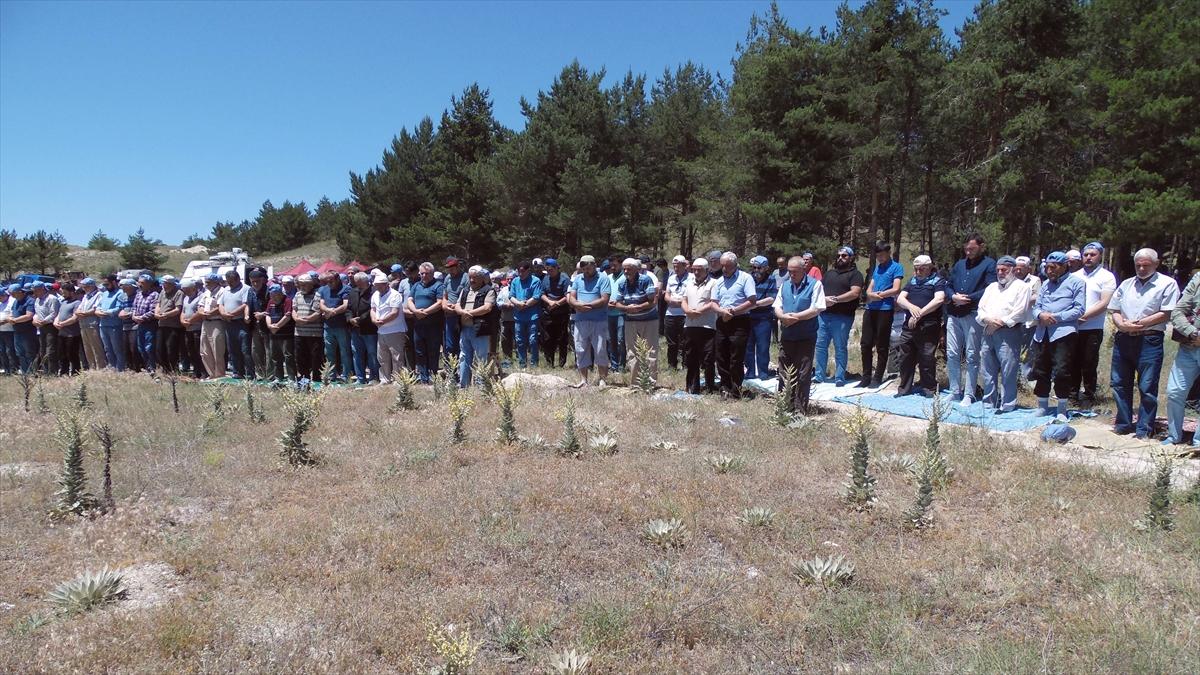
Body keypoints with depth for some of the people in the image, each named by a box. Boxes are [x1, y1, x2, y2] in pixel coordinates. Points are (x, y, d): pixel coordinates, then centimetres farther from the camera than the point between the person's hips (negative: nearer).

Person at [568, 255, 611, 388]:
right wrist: (578, 305, -16)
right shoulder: (577, 279, 13)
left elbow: (604, 300, -12)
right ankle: (583, 380, 12)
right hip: (580, 321, 5)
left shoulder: (603, 278, -2)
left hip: (599, 321, -4)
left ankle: (601, 378, 11)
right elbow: (571, 298, 7)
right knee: (581, 351, 6)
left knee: (600, 350, 0)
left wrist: (586, 305, -14)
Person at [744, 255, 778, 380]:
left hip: (763, 318, -4)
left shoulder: (770, 279, -1)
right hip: (748, 317, 4)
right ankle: (750, 372, 18)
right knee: (748, 345, 8)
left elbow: (772, 299, -9)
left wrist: (756, 303, -14)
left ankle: (763, 372, 9)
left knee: (763, 346, -1)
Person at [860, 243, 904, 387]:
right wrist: (871, 294, -7)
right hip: (871, 309, 6)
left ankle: (877, 378, 8)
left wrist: (878, 294, -4)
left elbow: (895, 290, -10)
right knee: (865, 344, 5)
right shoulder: (876, 267, 19)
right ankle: (866, 377, 12)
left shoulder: (896, 267, 0)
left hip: (885, 309, -6)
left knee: (881, 346, 1)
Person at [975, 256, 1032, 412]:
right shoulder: (992, 287, 23)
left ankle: (1007, 405, -3)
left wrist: (1001, 323, -12)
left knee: (1008, 371, -8)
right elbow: (980, 309, 15)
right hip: (989, 333, 6)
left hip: (1008, 333, -6)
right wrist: (988, 320, -5)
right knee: (988, 371, 9)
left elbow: (1020, 312, -9)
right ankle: (988, 403, 16)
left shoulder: (1022, 287, 3)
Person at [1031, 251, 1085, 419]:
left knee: (1061, 372, -9)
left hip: (1063, 332, -6)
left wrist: (1055, 317, -13)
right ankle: (1042, 407, 20)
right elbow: (1036, 306, 17)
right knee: (1041, 371, 9)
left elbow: (1079, 309, -7)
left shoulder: (1075, 283, 2)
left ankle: (1062, 410, 3)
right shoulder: (1046, 284, 21)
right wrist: (1041, 314, -6)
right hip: (1043, 333, 6)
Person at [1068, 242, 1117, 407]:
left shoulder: (1106, 277, 0)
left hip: (1092, 328, -4)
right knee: (1073, 363, 8)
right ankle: (1073, 394, 18)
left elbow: (1104, 303, -10)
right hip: (1072, 327, 4)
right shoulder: (1075, 276, 13)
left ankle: (1088, 397, 12)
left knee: (1089, 364, 2)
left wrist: (1084, 316, -17)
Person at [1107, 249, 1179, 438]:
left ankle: (1144, 430, 6)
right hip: (1123, 339, 5)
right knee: (1119, 384, 9)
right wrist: (1122, 325, -7)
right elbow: (1115, 311, 13)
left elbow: (1165, 314, -8)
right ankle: (1123, 425, 21)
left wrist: (1139, 324, -13)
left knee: (1147, 387, -2)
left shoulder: (1167, 284, 1)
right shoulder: (1126, 284, 16)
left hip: (1149, 341, -5)